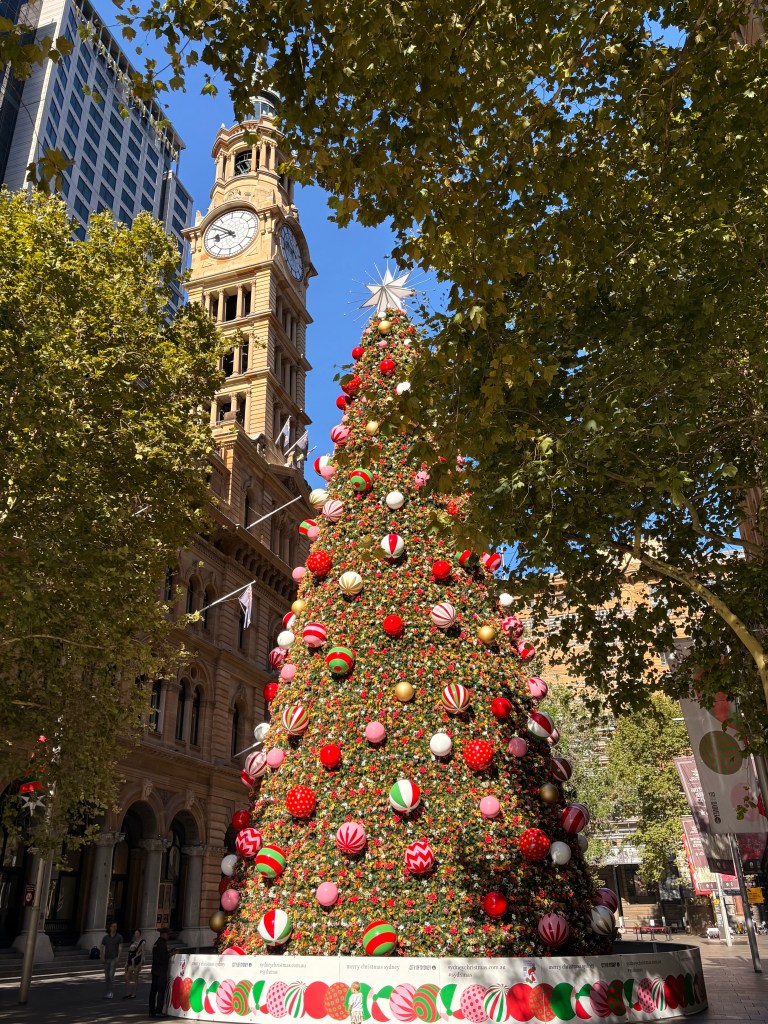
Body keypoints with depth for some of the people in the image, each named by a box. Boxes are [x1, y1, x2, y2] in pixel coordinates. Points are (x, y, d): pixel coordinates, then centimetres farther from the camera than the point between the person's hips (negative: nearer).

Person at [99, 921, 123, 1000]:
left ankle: (110, 992, -13)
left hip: (114, 959, -4)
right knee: (107, 976, 7)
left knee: (111, 975, -16)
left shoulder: (119, 937, -1)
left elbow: (120, 948, -7)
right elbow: (102, 948, 3)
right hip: (106, 959, 4)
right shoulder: (105, 937, 7)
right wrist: (102, 957, -12)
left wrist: (118, 958, -18)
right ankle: (109, 992, 18)